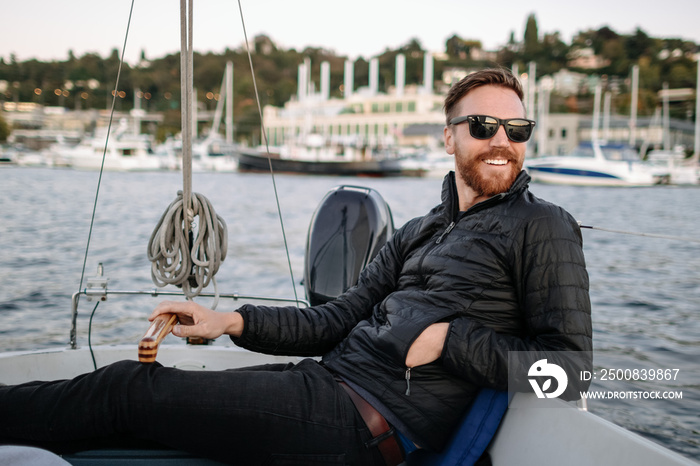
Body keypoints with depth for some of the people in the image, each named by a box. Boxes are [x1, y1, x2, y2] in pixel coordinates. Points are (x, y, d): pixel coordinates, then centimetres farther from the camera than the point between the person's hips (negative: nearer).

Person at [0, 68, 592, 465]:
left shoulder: (542, 227, -1)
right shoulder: (418, 233, 19)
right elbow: (339, 320, 15)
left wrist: (450, 338, -12)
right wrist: (232, 321, 6)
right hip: (330, 380, 7)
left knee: (130, 388, -4)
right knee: (138, 381, 2)